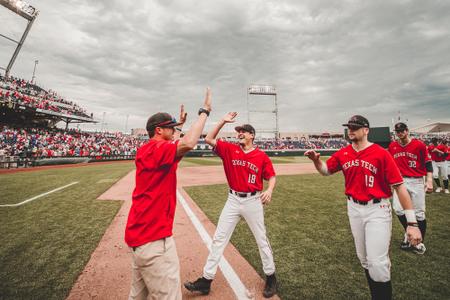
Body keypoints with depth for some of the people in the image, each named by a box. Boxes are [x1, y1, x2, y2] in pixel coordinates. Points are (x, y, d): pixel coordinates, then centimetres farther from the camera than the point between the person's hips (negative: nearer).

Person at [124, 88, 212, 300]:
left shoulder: (145, 150, 11)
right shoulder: (157, 149, -18)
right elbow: (188, 144, -36)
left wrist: (180, 124, 34)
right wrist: (205, 111, -23)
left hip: (139, 233, 10)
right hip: (154, 238, -10)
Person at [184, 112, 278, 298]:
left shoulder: (262, 156, -5)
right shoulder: (230, 149, 0)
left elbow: (271, 177, 1)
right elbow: (209, 139, -5)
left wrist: (269, 189, -20)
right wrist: (223, 121, -9)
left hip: (253, 201, -2)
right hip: (233, 200, 2)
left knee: (261, 240, 14)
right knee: (218, 239, 7)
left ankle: (270, 277, 37)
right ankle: (206, 281, 21)